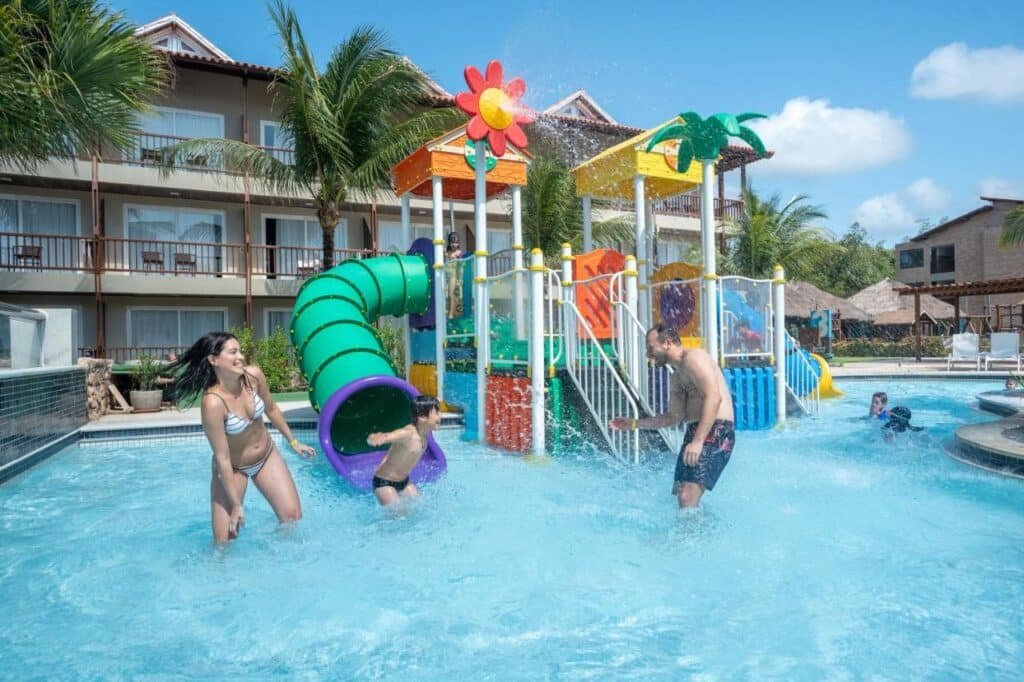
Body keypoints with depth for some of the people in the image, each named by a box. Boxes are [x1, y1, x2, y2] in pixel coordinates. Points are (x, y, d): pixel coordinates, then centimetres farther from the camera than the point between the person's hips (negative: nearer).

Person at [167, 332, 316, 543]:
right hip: (233, 468, -4)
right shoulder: (213, 403, -32)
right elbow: (222, 458, -25)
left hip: (267, 456, 5)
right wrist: (236, 505, -19)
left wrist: (293, 441, 13)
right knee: (224, 539, -3)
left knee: (293, 516, 2)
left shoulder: (254, 375, -18)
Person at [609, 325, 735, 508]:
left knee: (688, 497, -19)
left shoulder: (693, 357, -8)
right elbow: (674, 417, 22)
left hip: (715, 431, -10)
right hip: (696, 431, 10)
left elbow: (714, 397, -21)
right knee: (680, 491, 12)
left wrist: (698, 441, -29)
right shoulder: (675, 379, 21)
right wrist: (634, 423, 22)